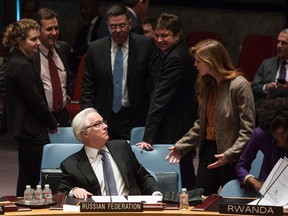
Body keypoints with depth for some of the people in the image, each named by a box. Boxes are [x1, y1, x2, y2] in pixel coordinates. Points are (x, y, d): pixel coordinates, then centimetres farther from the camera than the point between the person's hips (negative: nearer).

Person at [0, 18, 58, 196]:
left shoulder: (16, 61, 11)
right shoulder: (22, 66, -20)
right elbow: (36, 101, -18)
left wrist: (50, 122, 12)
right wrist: (52, 123, -5)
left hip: (22, 127, 10)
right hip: (31, 128, -10)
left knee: (27, 174, 17)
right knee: (37, 176, -5)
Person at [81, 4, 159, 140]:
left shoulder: (146, 45, 0)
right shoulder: (95, 49, 5)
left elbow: (155, 83, 1)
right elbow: (88, 88, 8)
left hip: (135, 118, -1)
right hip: (104, 118, 1)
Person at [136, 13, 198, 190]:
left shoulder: (175, 59, -19)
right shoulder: (183, 53, 13)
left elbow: (161, 98, -23)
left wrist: (148, 137, -24)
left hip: (173, 133, -11)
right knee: (186, 177, 15)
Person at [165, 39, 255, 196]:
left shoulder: (239, 85, -13)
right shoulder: (207, 85, 11)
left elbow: (247, 130, -15)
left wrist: (229, 155, -24)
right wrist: (181, 146, 11)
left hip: (232, 158, -7)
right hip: (208, 151, 7)